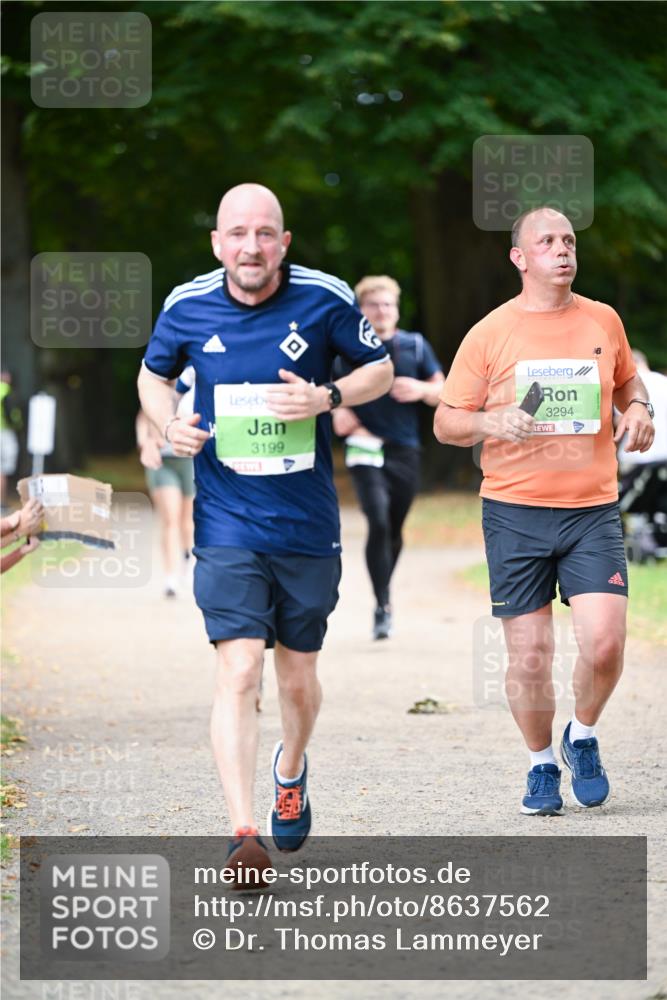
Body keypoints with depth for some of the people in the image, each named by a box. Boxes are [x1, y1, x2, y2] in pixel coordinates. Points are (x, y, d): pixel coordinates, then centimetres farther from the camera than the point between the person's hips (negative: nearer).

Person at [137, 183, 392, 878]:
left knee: (298, 676, 13)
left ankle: (290, 770, 46)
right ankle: (244, 834, -18)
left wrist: (326, 397, -12)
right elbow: (152, 375, 17)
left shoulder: (325, 300, -6)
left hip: (308, 526, 1)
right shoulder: (187, 307, -2)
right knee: (239, 670, -16)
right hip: (227, 527, -1)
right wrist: (169, 424, -4)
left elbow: (380, 369, 7)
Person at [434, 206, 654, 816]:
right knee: (529, 654, 0)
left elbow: (627, 379, 26)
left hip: (592, 511, 1)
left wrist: (638, 408, 4)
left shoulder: (604, 321, 7)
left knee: (604, 641, -13)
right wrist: (489, 422, -17)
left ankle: (583, 737, 15)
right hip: (515, 512, -1)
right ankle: (542, 765, 22)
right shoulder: (490, 333, 0)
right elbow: (445, 423, 4)